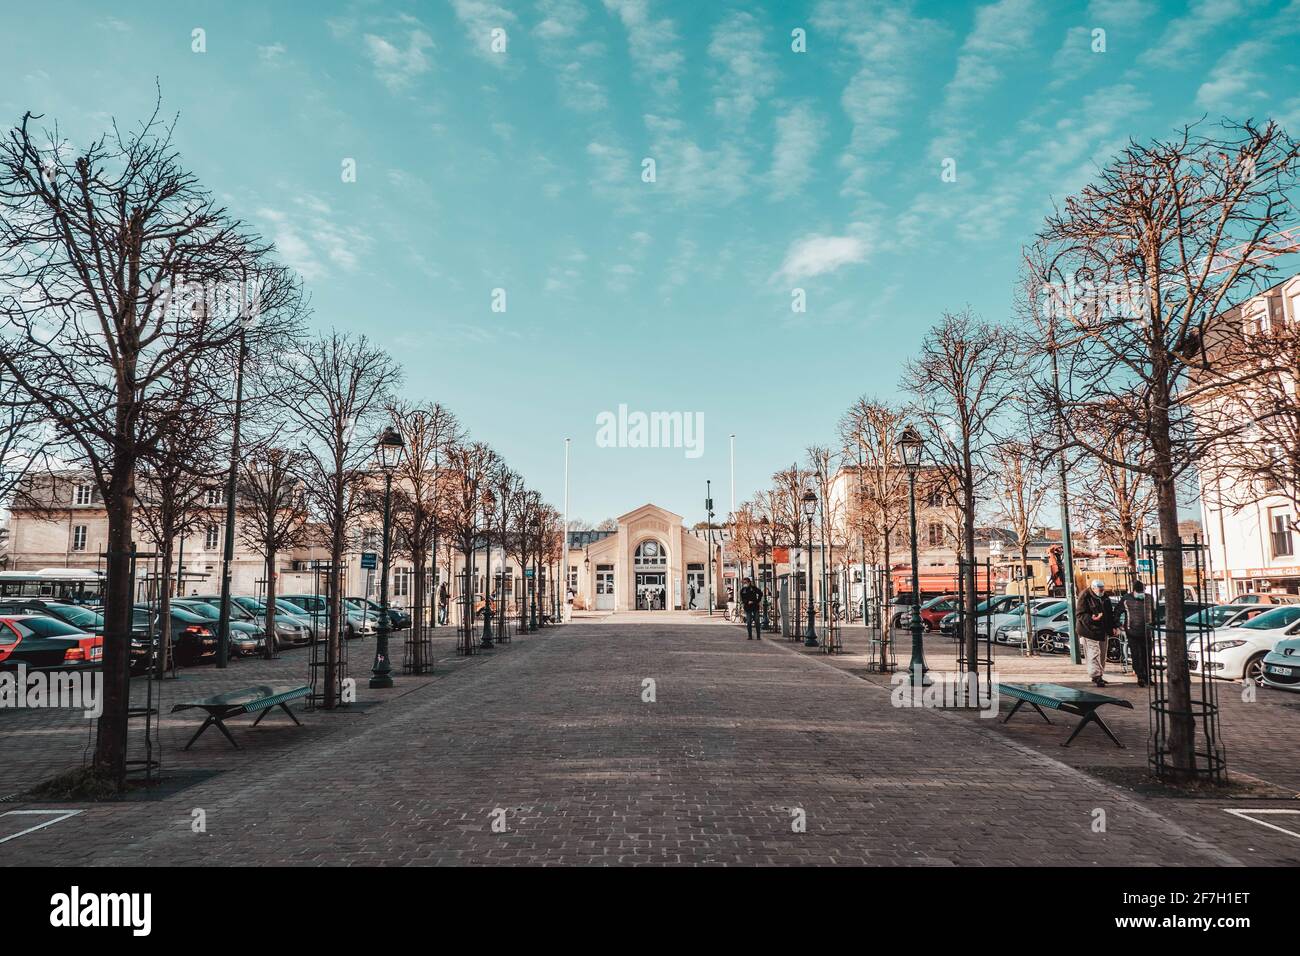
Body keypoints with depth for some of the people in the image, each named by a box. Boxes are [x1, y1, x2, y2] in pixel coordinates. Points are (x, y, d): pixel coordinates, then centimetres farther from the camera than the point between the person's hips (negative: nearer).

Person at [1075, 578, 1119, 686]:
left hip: (1103, 631, 8)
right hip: (1090, 630, -8)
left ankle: (1099, 676, 22)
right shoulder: (1084, 597, -13)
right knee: (1094, 654, -12)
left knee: (1102, 655, 12)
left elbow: (1110, 613, 21)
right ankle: (1096, 676, -11)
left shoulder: (1105, 597, 11)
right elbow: (1080, 614, -16)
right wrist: (1091, 618, -33)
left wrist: (1113, 627, 12)